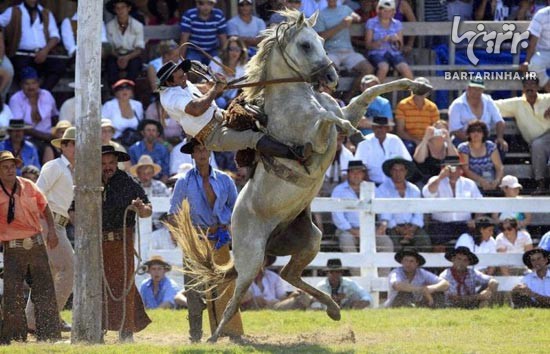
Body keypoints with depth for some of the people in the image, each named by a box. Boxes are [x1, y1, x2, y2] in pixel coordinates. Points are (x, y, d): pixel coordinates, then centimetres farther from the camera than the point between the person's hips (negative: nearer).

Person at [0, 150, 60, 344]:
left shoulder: (29, 186, 5)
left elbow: (45, 207, 17)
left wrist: (51, 230, 8)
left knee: (45, 292, 5)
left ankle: (50, 335, 12)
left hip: (36, 245, 4)